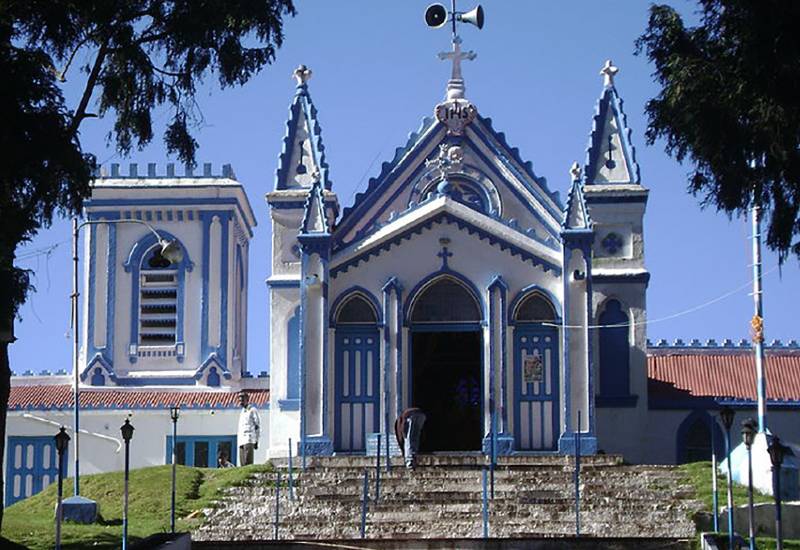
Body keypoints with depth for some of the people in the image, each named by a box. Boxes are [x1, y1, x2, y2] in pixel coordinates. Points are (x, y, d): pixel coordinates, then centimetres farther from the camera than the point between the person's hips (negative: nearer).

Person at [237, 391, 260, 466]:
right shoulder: (242, 412, 24)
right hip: (241, 441, 8)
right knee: (243, 464, 3)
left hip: (249, 440, -8)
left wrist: (256, 441, -10)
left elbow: (258, 425, -4)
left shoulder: (252, 410, 0)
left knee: (248, 463, -17)